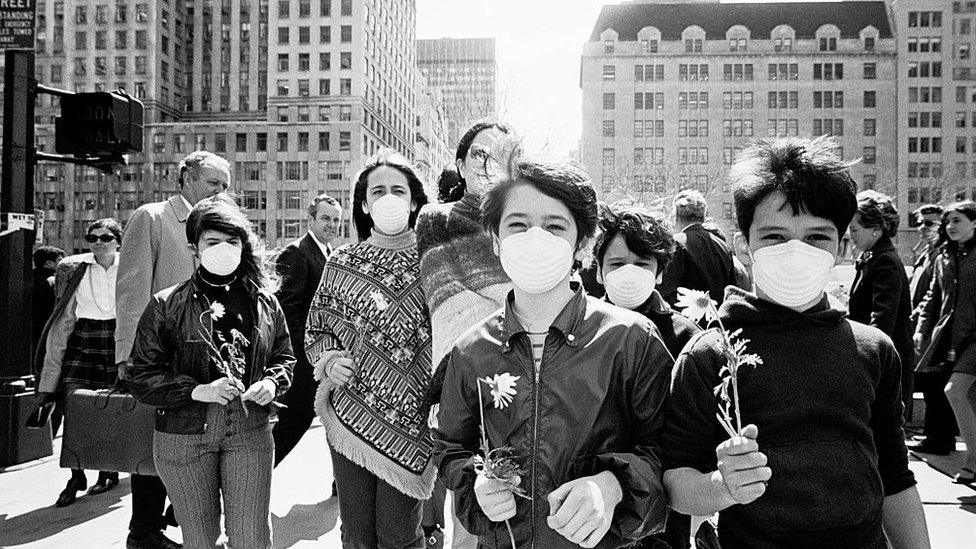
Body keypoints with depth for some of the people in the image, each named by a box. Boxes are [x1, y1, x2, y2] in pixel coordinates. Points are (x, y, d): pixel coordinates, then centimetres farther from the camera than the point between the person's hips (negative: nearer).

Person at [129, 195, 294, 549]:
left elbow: (284, 358, 15)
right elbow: (143, 378, -5)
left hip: (250, 433, 1)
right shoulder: (167, 305, -4)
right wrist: (197, 391, -18)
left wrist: (272, 383, -6)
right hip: (184, 437, -1)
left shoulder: (264, 302, 5)